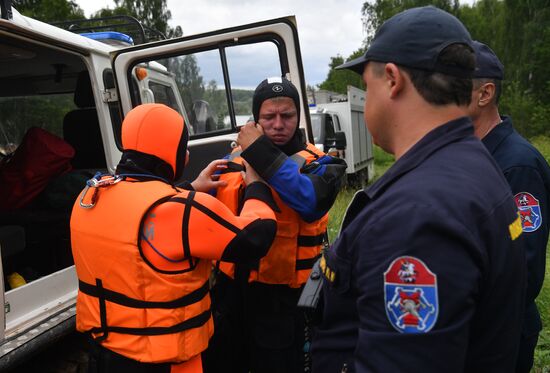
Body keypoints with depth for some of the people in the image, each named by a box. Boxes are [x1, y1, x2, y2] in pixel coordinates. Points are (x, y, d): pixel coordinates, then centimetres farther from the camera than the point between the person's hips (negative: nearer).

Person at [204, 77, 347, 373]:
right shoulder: (235, 159, 5)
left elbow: (311, 201, -30)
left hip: (283, 296, -4)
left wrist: (262, 153, -26)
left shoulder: (318, 164, -8)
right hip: (232, 287, 5)